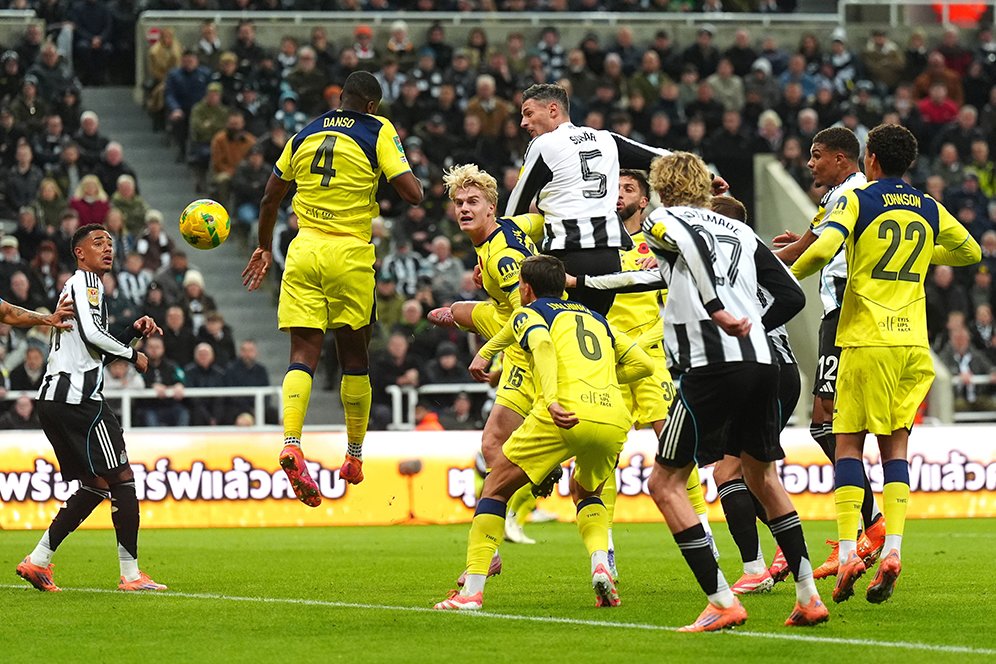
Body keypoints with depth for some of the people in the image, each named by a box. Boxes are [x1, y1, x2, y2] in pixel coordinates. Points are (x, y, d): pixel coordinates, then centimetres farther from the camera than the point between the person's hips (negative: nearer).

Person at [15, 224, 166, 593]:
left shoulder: (73, 288, 28)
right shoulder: (85, 281, -3)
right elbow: (91, 333, -19)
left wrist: (134, 333, 19)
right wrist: (132, 355, -5)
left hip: (55, 399, 10)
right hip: (77, 397, -10)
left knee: (96, 486, 13)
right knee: (122, 478, -7)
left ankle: (38, 560, 10)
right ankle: (131, 574, -7)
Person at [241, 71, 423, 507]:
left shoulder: (305, 135, 13)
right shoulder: (379, 132, 0)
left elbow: (270, 198, 19)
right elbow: (412, 194, -9)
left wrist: (265, 248, 33)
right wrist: (414, 188, 15)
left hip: (303, 250, 3)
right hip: (350, 253, -3)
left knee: (303, 353, -2)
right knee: (354, 355, 12)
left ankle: (291, 445, -24)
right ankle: (354, 456, 21)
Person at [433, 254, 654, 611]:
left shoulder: (528, 314, 15)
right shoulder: (595, 318, 31)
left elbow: (543, 345, -8)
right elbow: (643, 363, 27)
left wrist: (552, 399, -23)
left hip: (566, 414, -5)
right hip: (614, 418, 5)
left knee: (496, 487, 12)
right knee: (585, 491, 32)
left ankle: (473, 588, 2)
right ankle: (600, 564, 5)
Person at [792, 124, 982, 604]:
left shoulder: (857, 201, -3)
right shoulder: (930, 210, 11)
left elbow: (824, 249, -19)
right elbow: (971, 251, 26)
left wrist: (787, 277, -1)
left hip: (866, 339, -4)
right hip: (913, 340, 4)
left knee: (849, 443, 1)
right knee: (896, 444, 7)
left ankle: (848, 551, -10)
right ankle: (892, 550, -6)